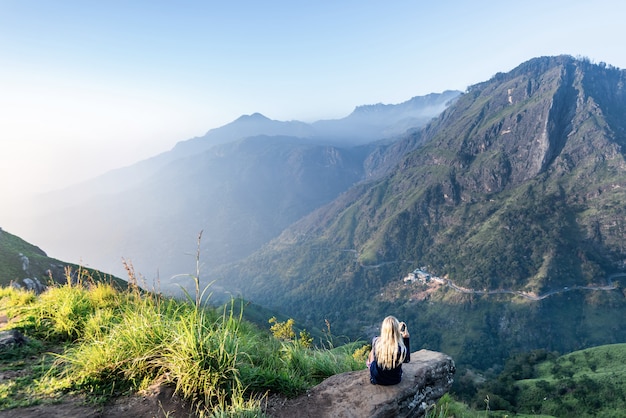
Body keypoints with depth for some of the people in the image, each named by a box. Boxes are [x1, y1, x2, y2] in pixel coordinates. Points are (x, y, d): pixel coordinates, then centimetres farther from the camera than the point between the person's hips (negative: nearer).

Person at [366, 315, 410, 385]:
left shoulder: (376, 342, -28)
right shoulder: (400, 348, -32)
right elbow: (407, 360, -7)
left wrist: (398, 331, 5)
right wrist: (406, 338, -11)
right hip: (395, 380, 0)